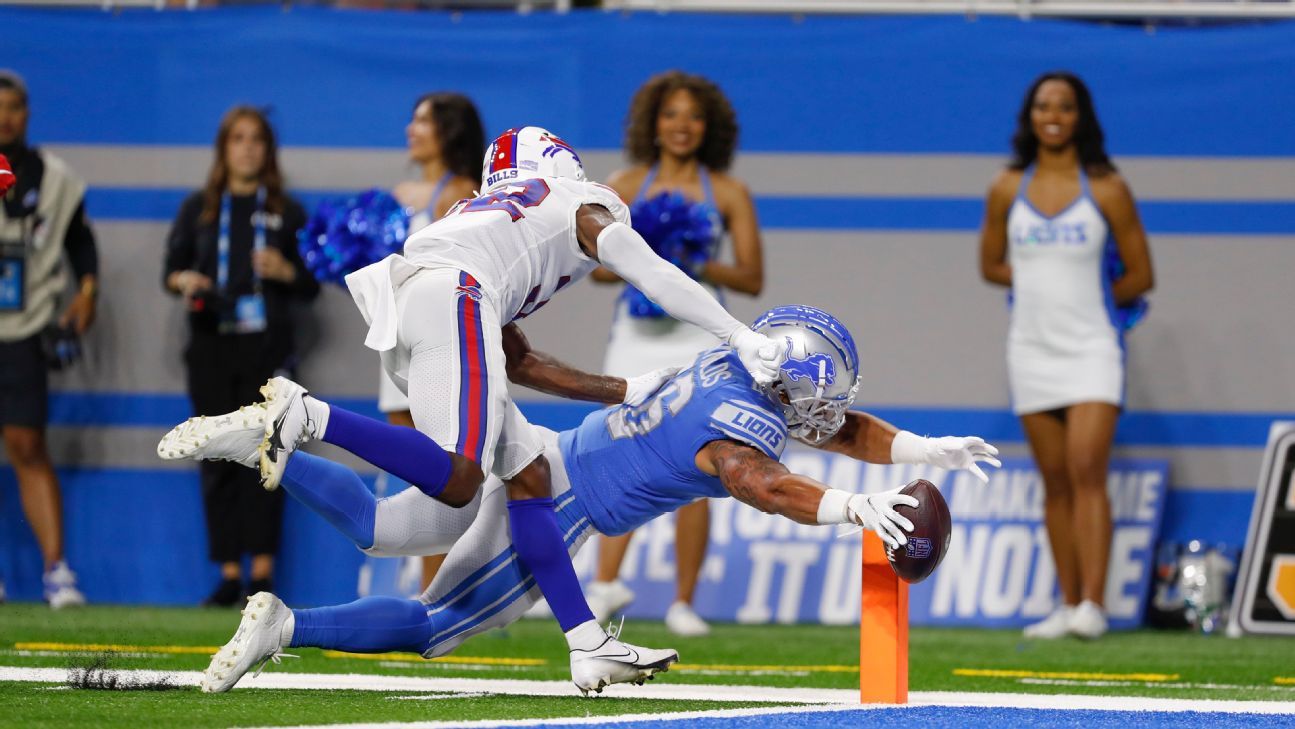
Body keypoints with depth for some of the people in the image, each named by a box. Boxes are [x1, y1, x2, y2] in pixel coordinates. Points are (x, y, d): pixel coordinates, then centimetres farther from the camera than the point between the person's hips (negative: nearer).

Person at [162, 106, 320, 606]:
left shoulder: (286, 212, 8)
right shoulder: (199, 209, 12)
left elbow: (311, 286, 9)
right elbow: (171, 269, 14)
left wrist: (285, 271, -11)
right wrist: (185, 281, -8)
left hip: (267, 345, -2)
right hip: (211, 345, 2)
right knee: (219, 458, -1)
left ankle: (262, 570, -6)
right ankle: (228, 573, 2)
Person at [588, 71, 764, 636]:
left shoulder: (728, 194, 5)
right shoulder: (626, 186, 8)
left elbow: (752, 279, 3)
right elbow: (595, 262, 7)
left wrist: (700, 267, -12)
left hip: (699, 338, -1)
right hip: (637, 333, 1)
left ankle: (683, 601, 2)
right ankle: (607, 582, -12)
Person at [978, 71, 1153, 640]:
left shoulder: (1106, 189, -2)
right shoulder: (1008, 189, 6)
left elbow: (1139, 275, 3)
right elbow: (992, 265, 16)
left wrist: (1087, 295, 5)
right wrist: (1044, 286, 5)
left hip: (1091, 346, -3)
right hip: (1032, 350, 3)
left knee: (1086, 469, -16)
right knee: (1055, 481, 5)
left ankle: (1092, 605, -21)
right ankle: (1067, 605, 8)